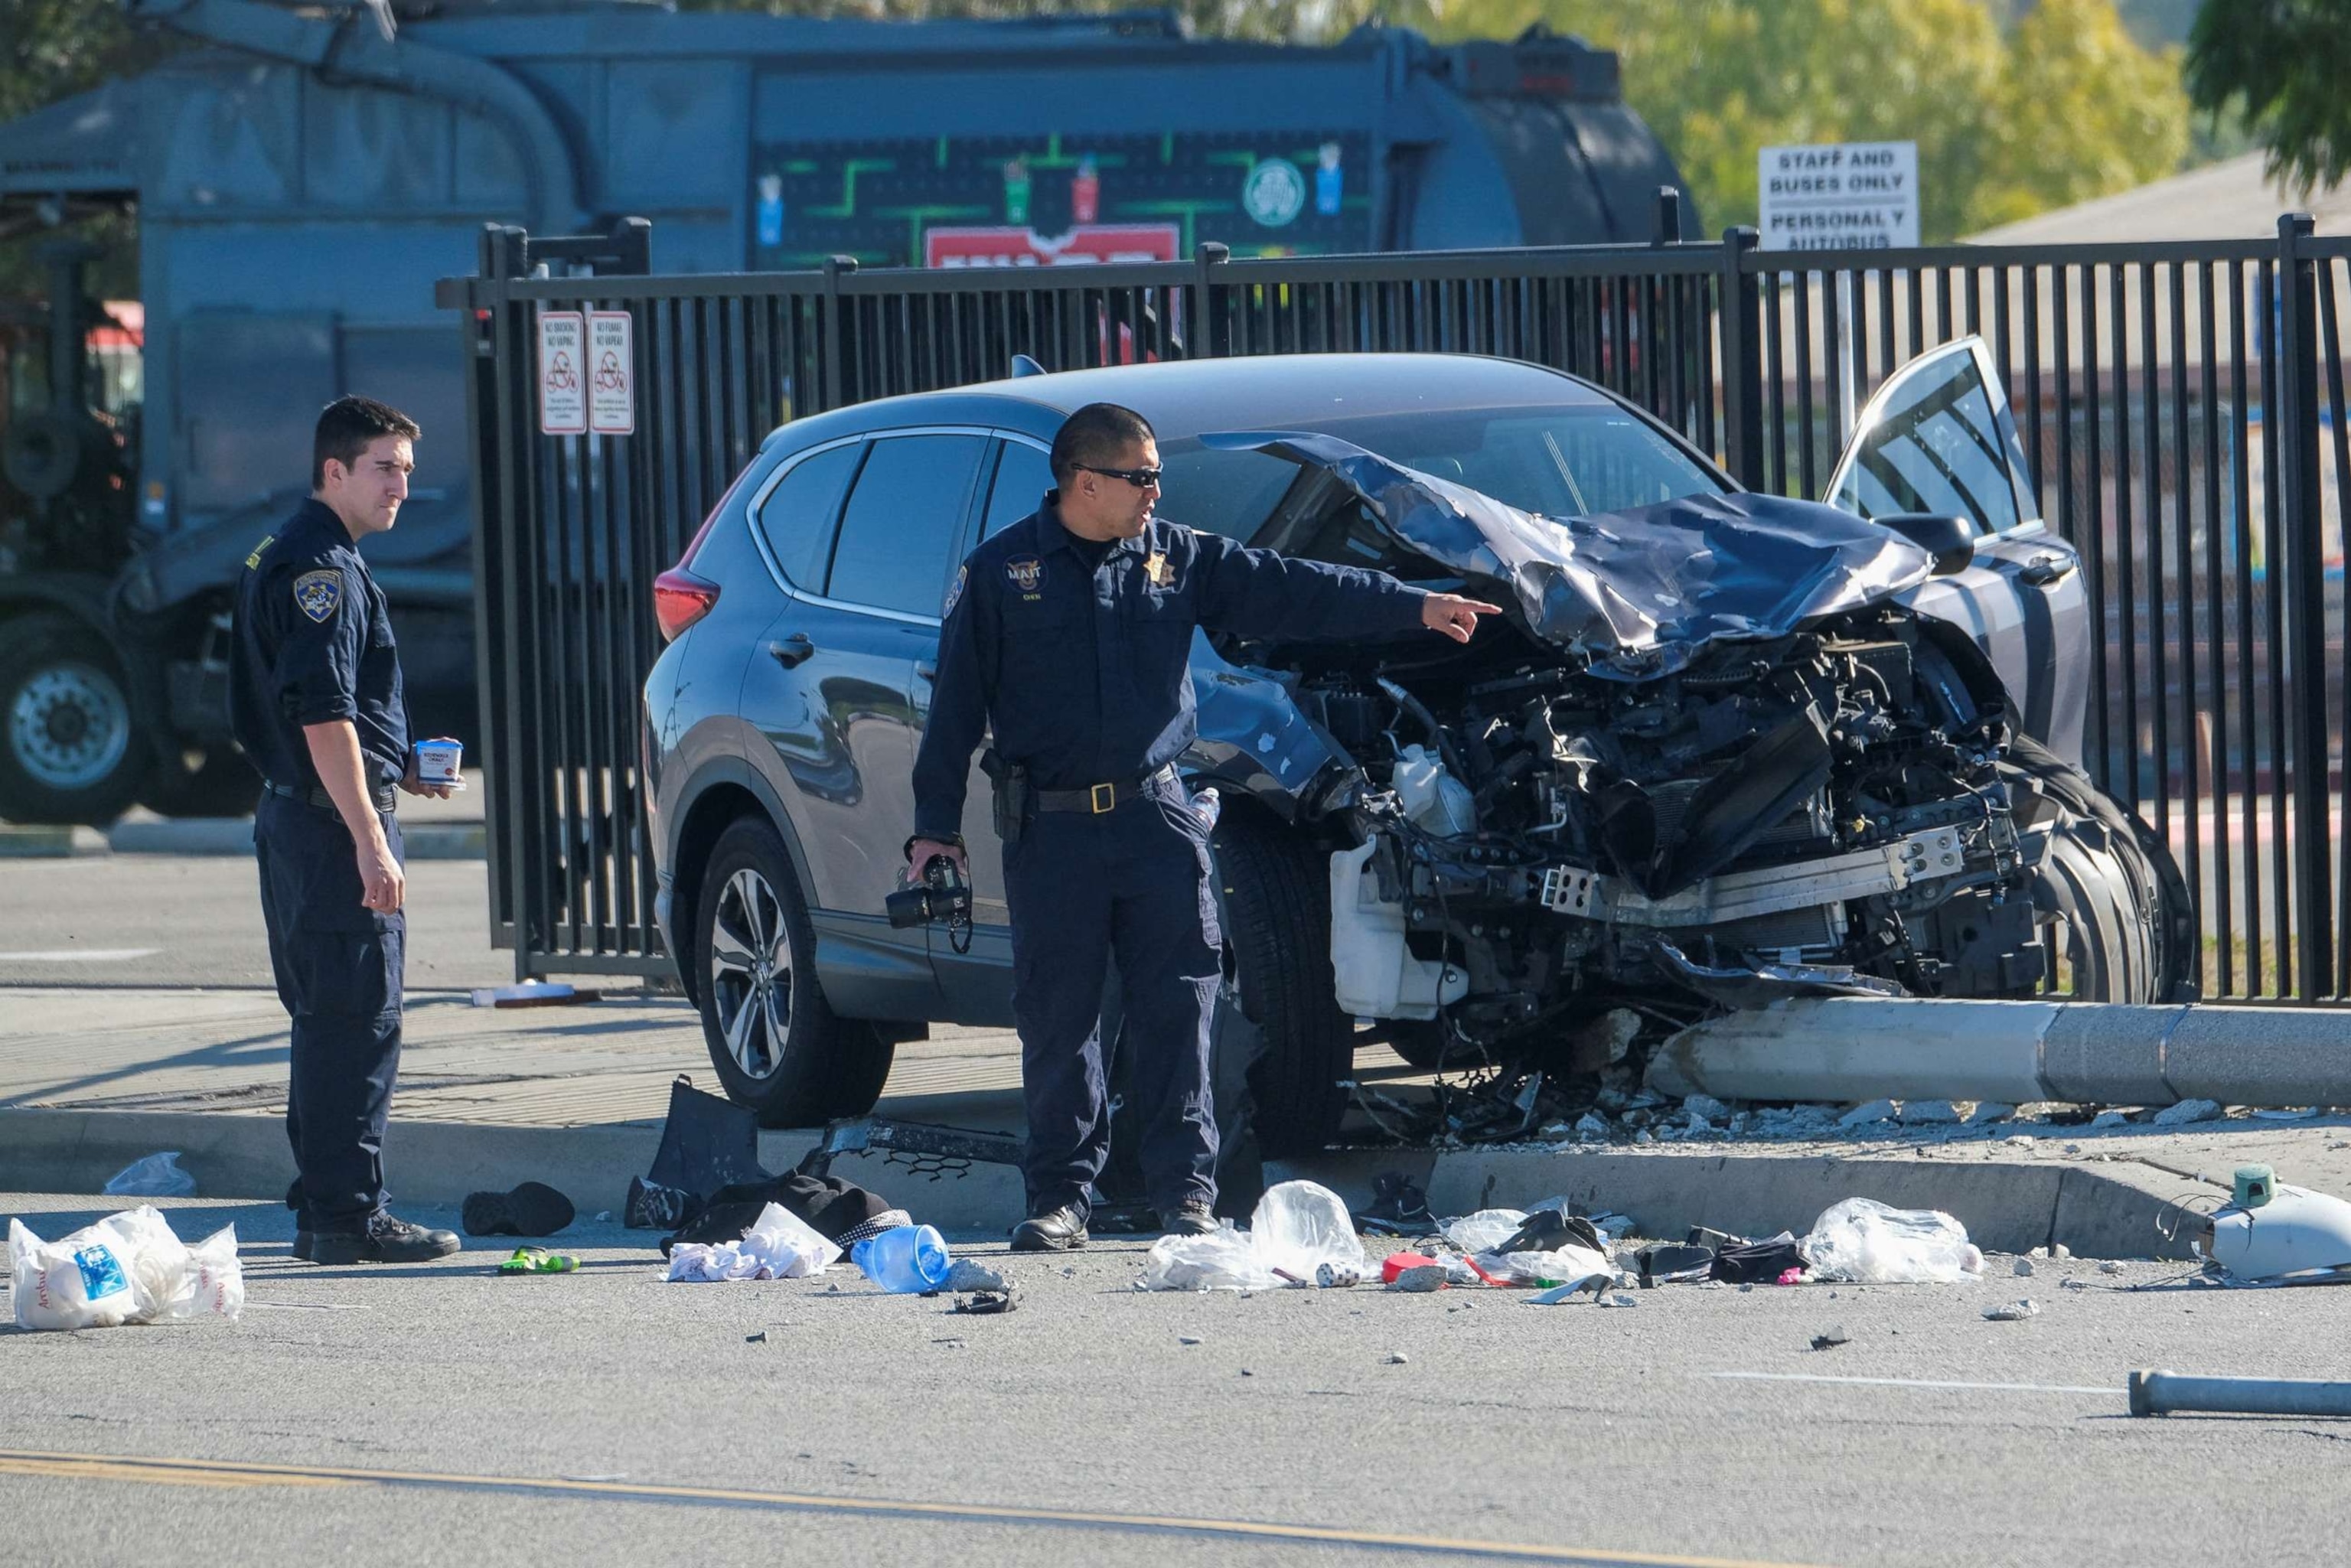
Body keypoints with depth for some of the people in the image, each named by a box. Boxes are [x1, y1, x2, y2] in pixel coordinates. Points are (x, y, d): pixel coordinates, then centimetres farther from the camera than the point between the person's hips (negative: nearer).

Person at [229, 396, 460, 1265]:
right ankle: (348, 1216, -8)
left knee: (327, 1021, 15)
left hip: (293, 814, 11)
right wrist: (369, 838, -24)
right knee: (356, 1022, -8)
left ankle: (322, 1208, 20)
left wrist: (398, 769, 18)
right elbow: (322, 713, -23)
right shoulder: (322, 570, -15)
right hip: (333, 821, -11)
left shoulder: (285, 559, 18)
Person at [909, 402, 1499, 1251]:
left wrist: (1414, 607, 2)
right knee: (1057, 1020, 1)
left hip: (1157, 819, 2)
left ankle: (1186, 1189, 4)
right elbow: (956, 704, 4)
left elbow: (1292, 592, 8)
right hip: (1052, 831, -2)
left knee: (1176, 1012, -1)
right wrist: (937, 823, 1)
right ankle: (1060, 1196, 8)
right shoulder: (1001, 574, 2)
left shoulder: (1179, 559, 9)